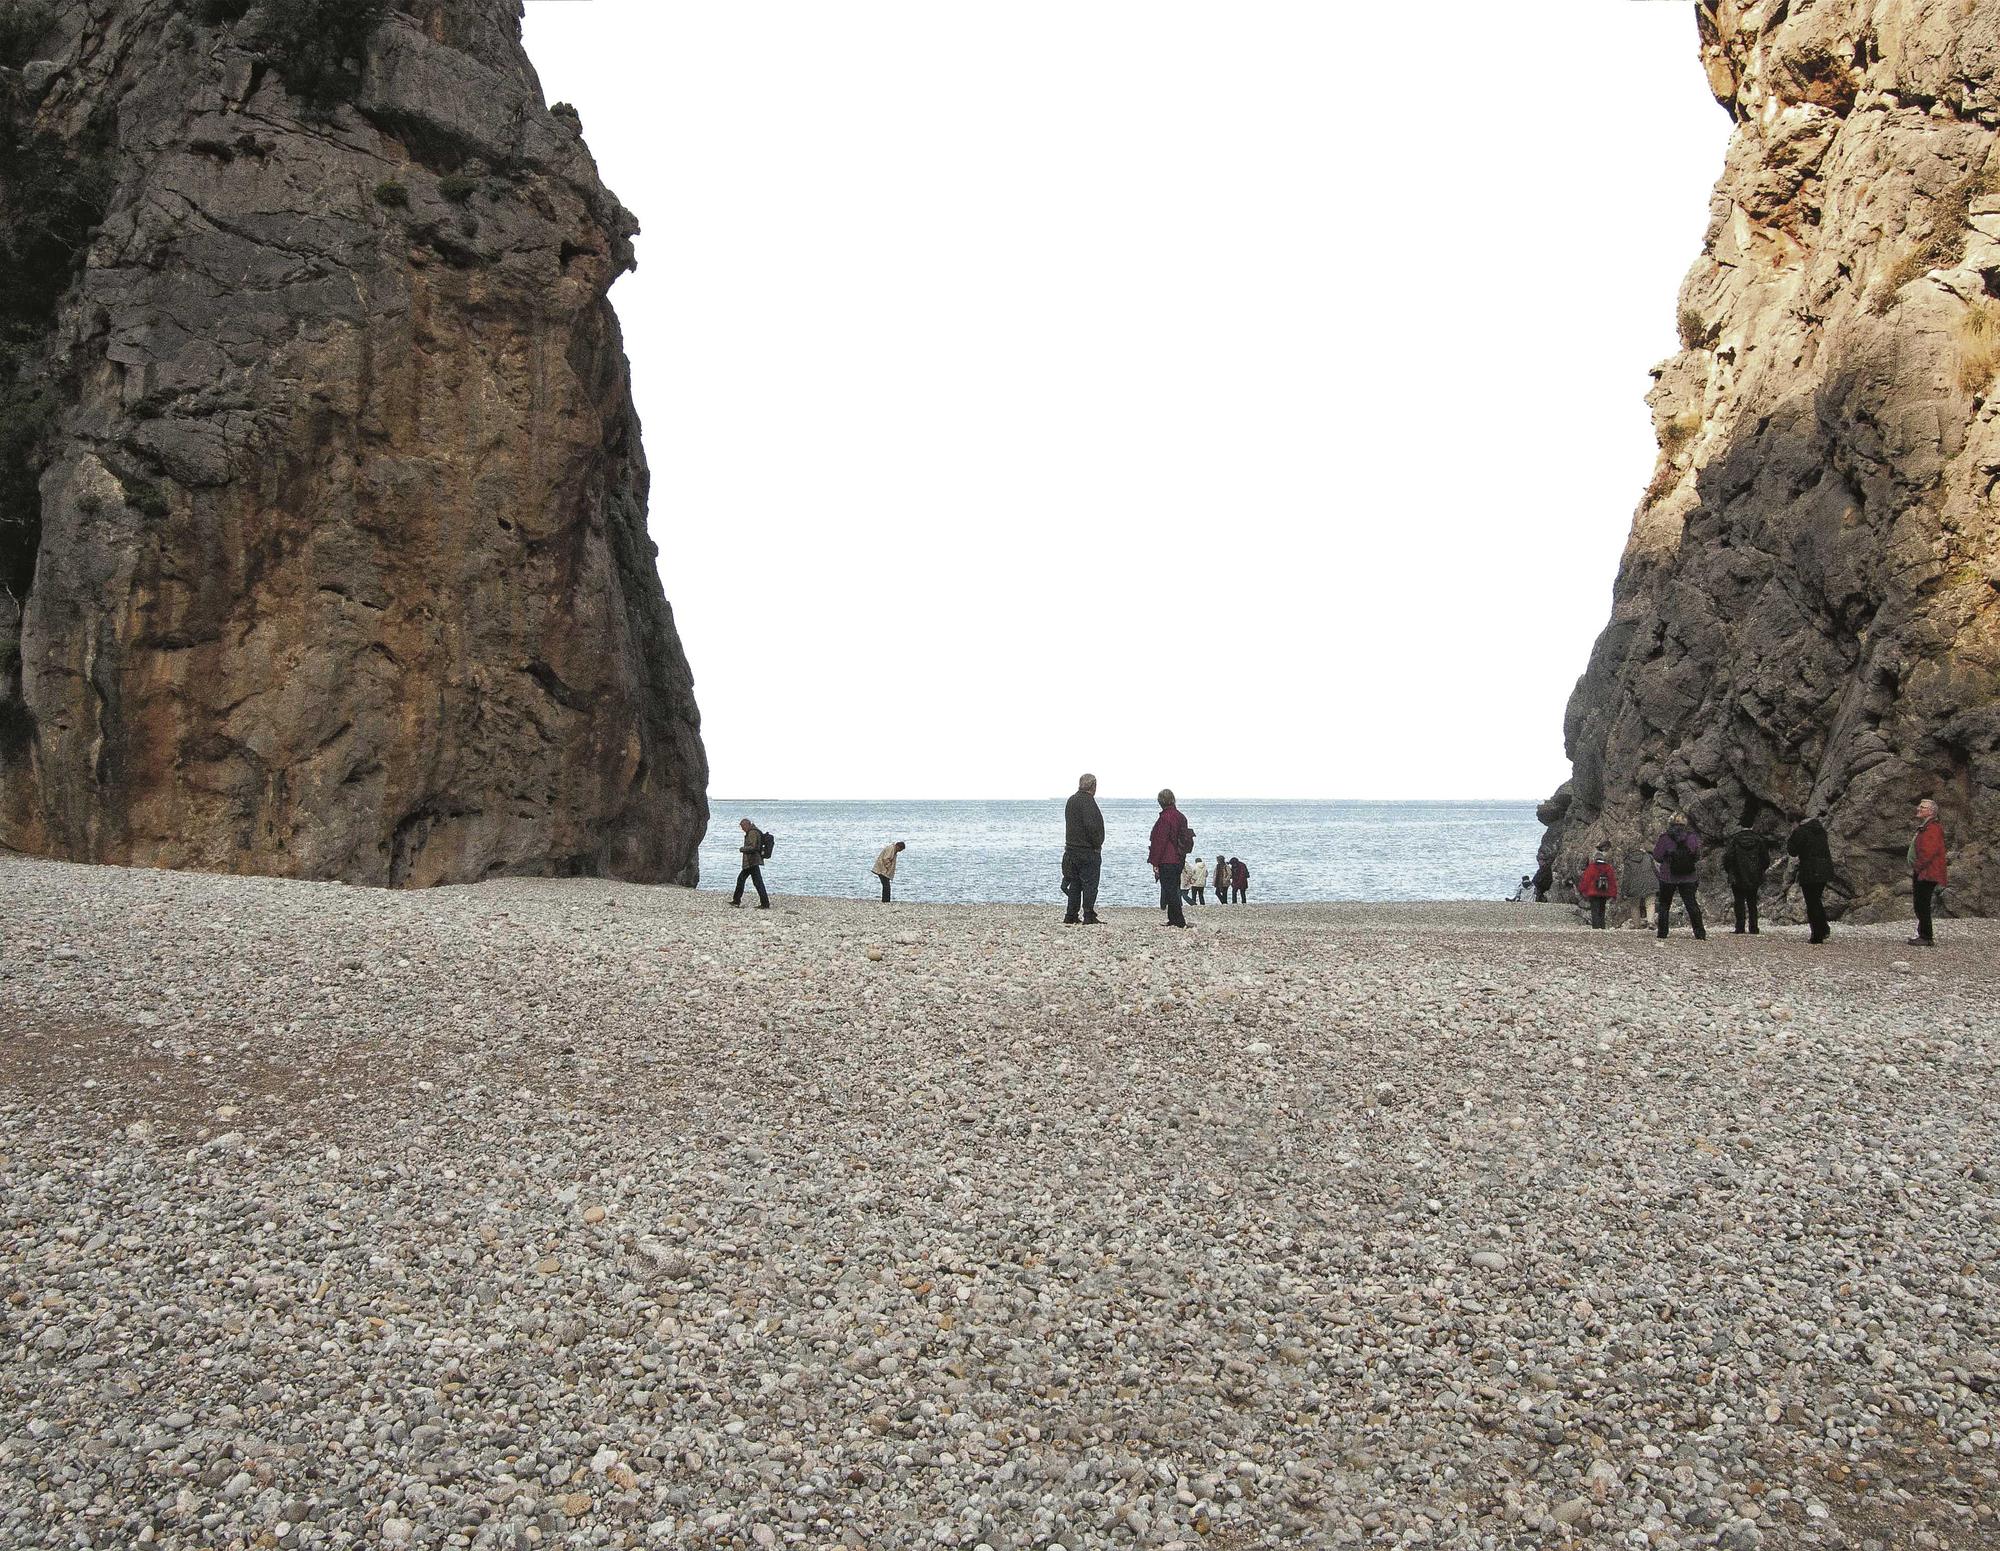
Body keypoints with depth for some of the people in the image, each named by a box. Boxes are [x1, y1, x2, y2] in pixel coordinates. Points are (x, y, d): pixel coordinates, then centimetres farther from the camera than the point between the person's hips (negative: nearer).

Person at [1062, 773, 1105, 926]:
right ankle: (1089, 917, -5)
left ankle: (1071, 917, 14)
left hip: (1071, 849, 9)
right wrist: (1097, 844, -13)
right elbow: (1091, 825, -25)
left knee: (1075, 884, 13)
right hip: (1088, 850, -9)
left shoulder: (1071, 800, 14)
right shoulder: (1087, 801, -15)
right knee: (1090, 884, -4)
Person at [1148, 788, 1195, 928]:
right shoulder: (1180, 817, 12)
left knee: (1169, 891, -7)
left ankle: (1177, 920, -10)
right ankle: (1174, 919, 19)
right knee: (1174, 889, 15)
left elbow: (1160, 842, -16)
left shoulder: (1165, 818, -15)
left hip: (1166, 861, -9)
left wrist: (1155, 863, -14)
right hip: (1179, 860, 9)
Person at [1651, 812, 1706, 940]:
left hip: (1667, 877, -1)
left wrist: (1655, 846, 12)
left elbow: (1657, 858, -5)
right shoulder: (1693, 838, -5)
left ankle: (1662, 935, 10)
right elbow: (1697, 858, 3)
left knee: (1664, 905, 11)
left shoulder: (1664, 839, -12)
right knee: (1692, 905, 7)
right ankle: (1700, 934, 4)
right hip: (1688, 878, 1)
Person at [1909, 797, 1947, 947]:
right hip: (1919, 873, 11)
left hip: (1927, 874, -11)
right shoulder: (1923, 828, 19)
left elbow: (1929, 852, -23)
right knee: (1920, 905, 14)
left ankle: (1927, 938, -6)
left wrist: (1916, 867, -16)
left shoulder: (1933, 829, -14)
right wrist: (1914, 870, 18)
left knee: (1922, 905, -9)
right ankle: (1923, 934, 21)